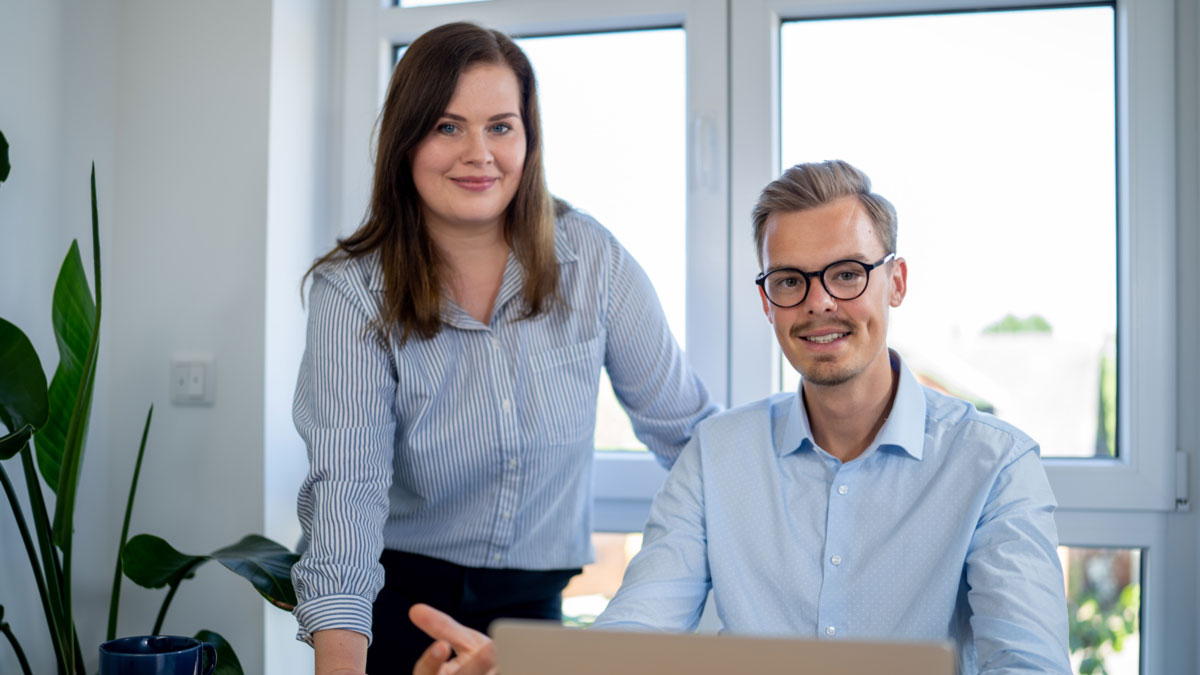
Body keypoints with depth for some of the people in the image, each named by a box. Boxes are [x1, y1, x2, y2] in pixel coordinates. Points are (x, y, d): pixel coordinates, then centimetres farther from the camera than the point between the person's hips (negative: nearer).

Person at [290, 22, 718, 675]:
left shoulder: (592, 259, -9)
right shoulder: (353, 291, -14)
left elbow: (685, 425, -1)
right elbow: (347, 481, -25)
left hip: (531, 603, 2)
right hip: (394, 603, -2)